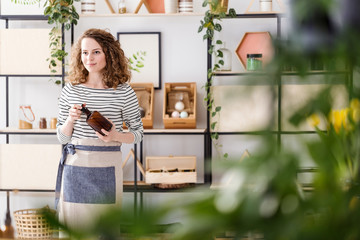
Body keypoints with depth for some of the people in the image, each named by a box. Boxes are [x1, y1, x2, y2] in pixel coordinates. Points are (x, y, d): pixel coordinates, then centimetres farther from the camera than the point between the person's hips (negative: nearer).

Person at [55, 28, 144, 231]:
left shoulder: (123, 92, -1)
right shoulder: (70, 91, 4)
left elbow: (138, 133, 6)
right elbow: (62, 137, 9)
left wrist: (116, 136, -13)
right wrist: (71, 119, -11)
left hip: (107, 168, -1)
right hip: (75, 167, 2)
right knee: (73, 224, 5)